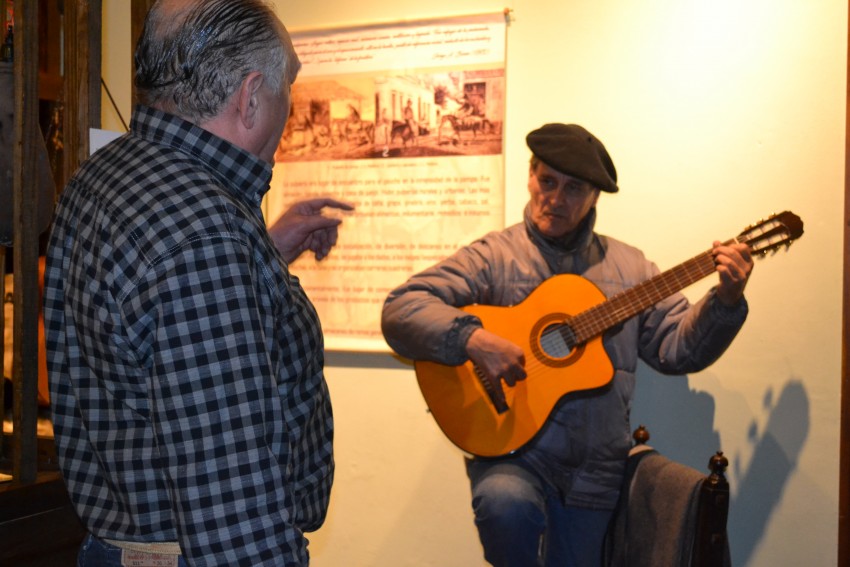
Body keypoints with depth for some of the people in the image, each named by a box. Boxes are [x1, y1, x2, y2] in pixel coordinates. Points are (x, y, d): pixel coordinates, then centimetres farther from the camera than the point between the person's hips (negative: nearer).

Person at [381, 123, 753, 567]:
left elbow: (678, 349, 7)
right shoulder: (493, 257, -3)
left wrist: (726, 300, -9)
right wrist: (473, 337, -28)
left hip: (594, 468, 4)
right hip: (512, 451, -4)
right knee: (506, 505, -33)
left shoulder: (627, 265, 10)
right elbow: (399, 310, -13)